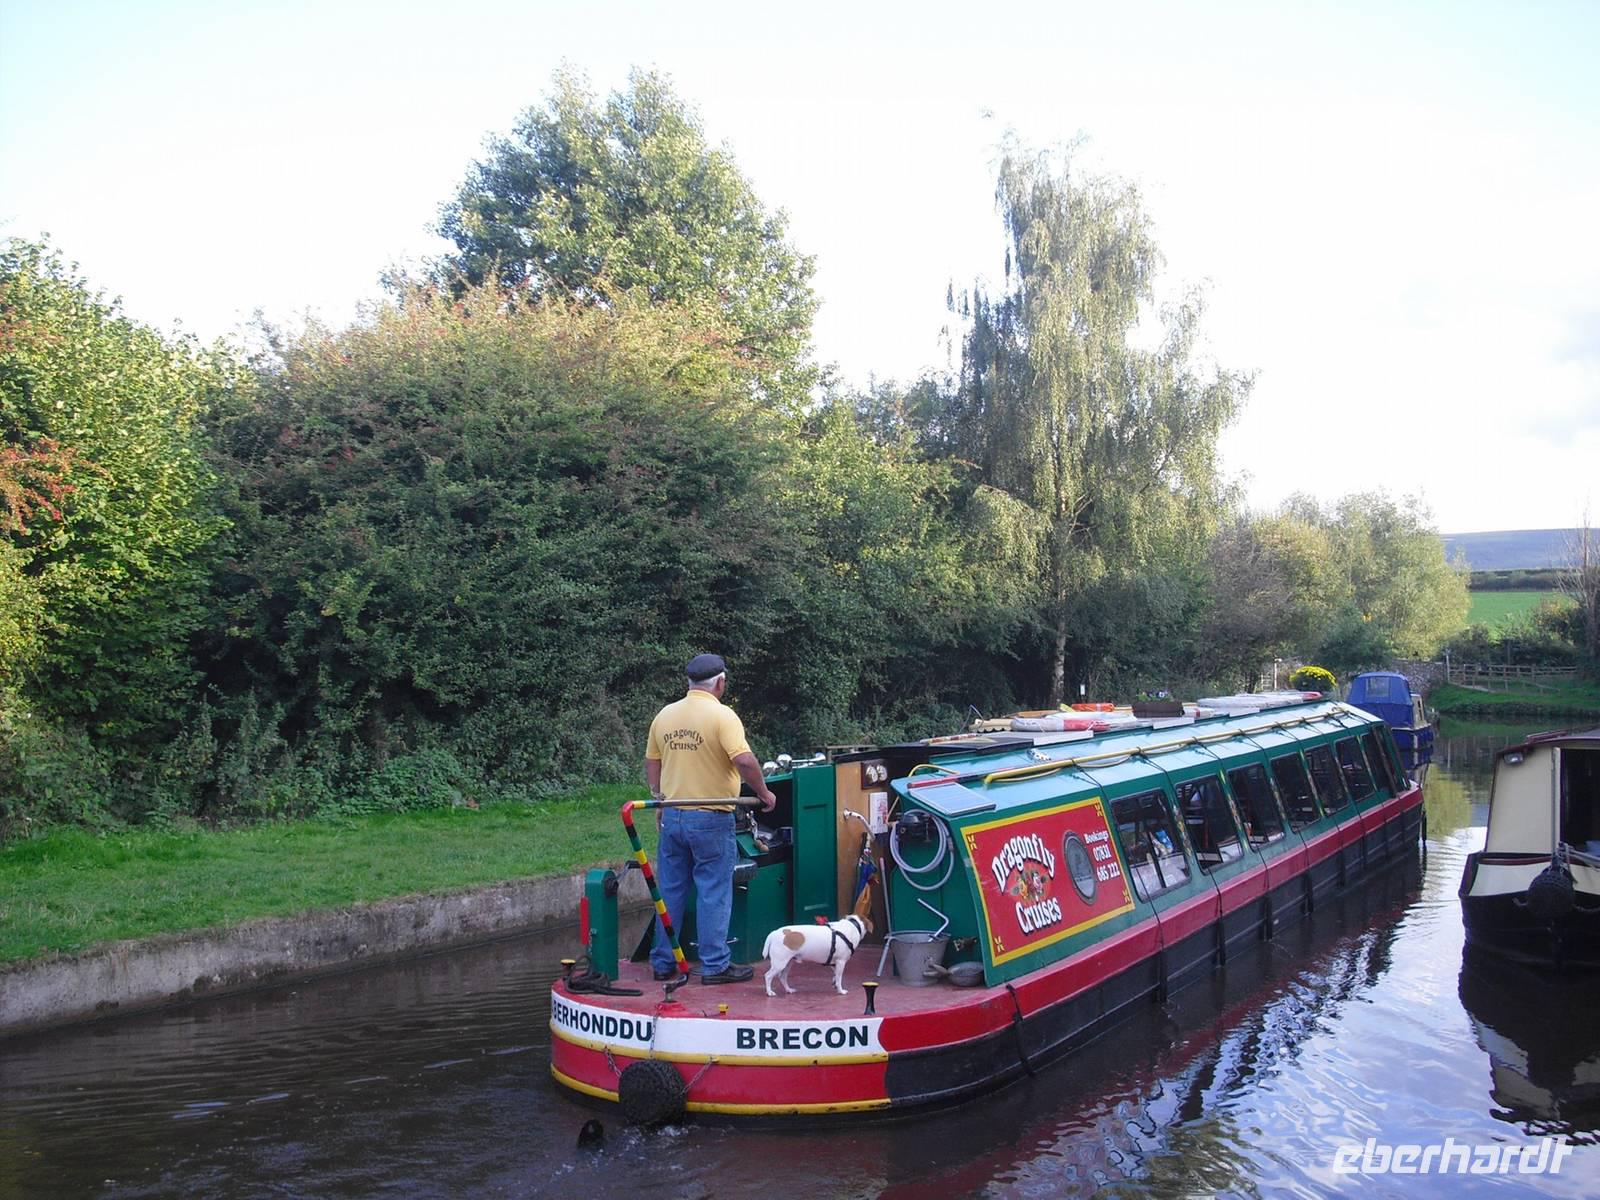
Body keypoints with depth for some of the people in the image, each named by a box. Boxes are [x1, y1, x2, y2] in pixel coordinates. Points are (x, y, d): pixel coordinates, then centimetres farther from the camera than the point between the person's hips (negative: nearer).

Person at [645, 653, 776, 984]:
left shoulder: (664, 715, 6)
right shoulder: (722, 715, -13)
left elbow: (651, 764, 13)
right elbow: (744, 761, -22)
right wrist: (763, 793, -9)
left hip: (672, 816, 6)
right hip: (710, 819, -6)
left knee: (670, 891, 13)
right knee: (713, 893, 2)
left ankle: (662, 963, 20)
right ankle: (715, 965, 6)